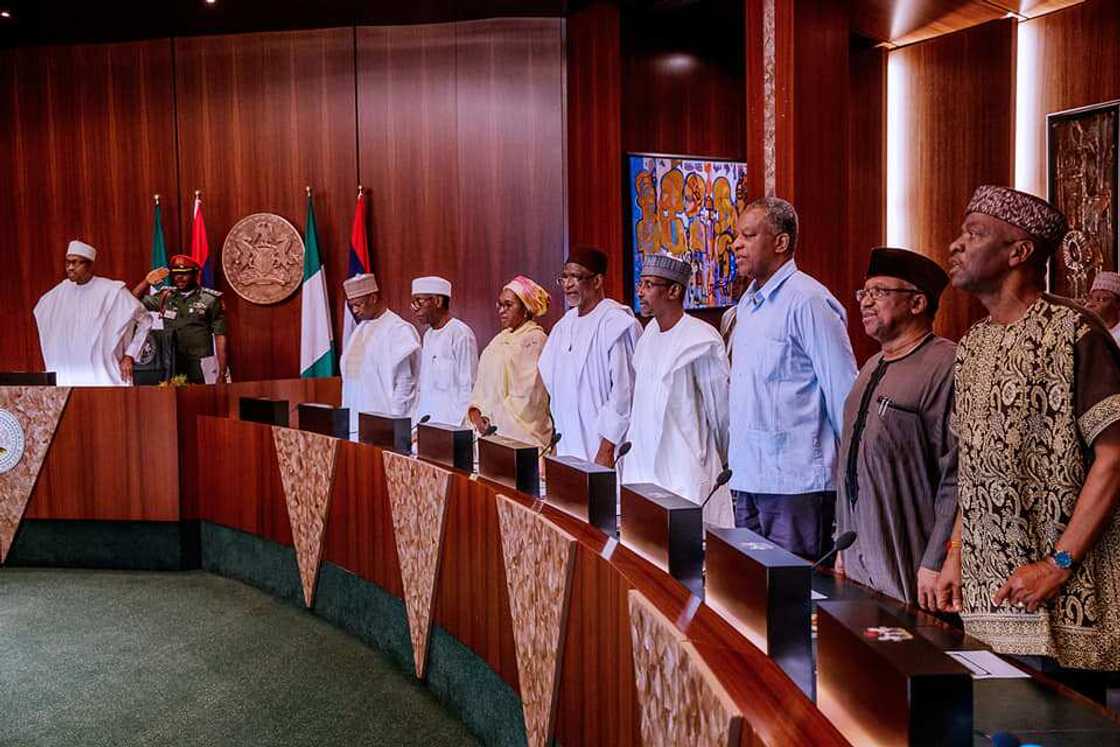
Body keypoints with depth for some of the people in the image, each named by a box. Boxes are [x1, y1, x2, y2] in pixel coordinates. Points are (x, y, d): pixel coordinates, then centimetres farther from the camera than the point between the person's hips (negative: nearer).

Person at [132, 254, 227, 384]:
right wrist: (147, 282, 0)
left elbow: (220, 337, -2)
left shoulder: (210, 299, -1)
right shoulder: (165, 297, 11)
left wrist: (222, 373, -6)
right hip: (172, 368, 3)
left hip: (201, 369, -3)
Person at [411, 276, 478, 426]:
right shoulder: (428, 335, 15)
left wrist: (460, 424, -16)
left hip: (451, 421, -7)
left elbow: (468, 387, -13)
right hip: (426, 420, 7)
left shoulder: (460, 334, -12)